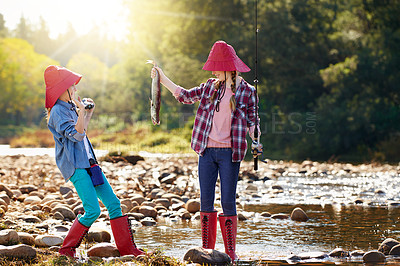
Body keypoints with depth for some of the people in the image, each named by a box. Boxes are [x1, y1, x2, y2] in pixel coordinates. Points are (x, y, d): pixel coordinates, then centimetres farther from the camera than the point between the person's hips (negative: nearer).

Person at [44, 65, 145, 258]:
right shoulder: (58, 112, -12)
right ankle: (67, 249, -1)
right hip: (74, 166, -9)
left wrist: (89, 113, 23)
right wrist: (81, 111, -27)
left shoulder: (70, 107, 16)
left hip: (88, 162, 9)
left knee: (113, 203, 4)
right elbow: (76, 135, -21)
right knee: (93, 210, -15)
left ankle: (127, 249, 7)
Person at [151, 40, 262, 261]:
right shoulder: (211, 86, 11)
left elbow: (252, 121, 3)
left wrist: (256, 142, -14)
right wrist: (162, 78, 17)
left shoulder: (247, 91, 0)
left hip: (229, 152, -4)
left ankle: (230, 252, 7)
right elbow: (184, 96, 20)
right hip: (207, 151, 4)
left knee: (228, 202, -3)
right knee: (206, 201, 6)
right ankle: (207, 250, 14)